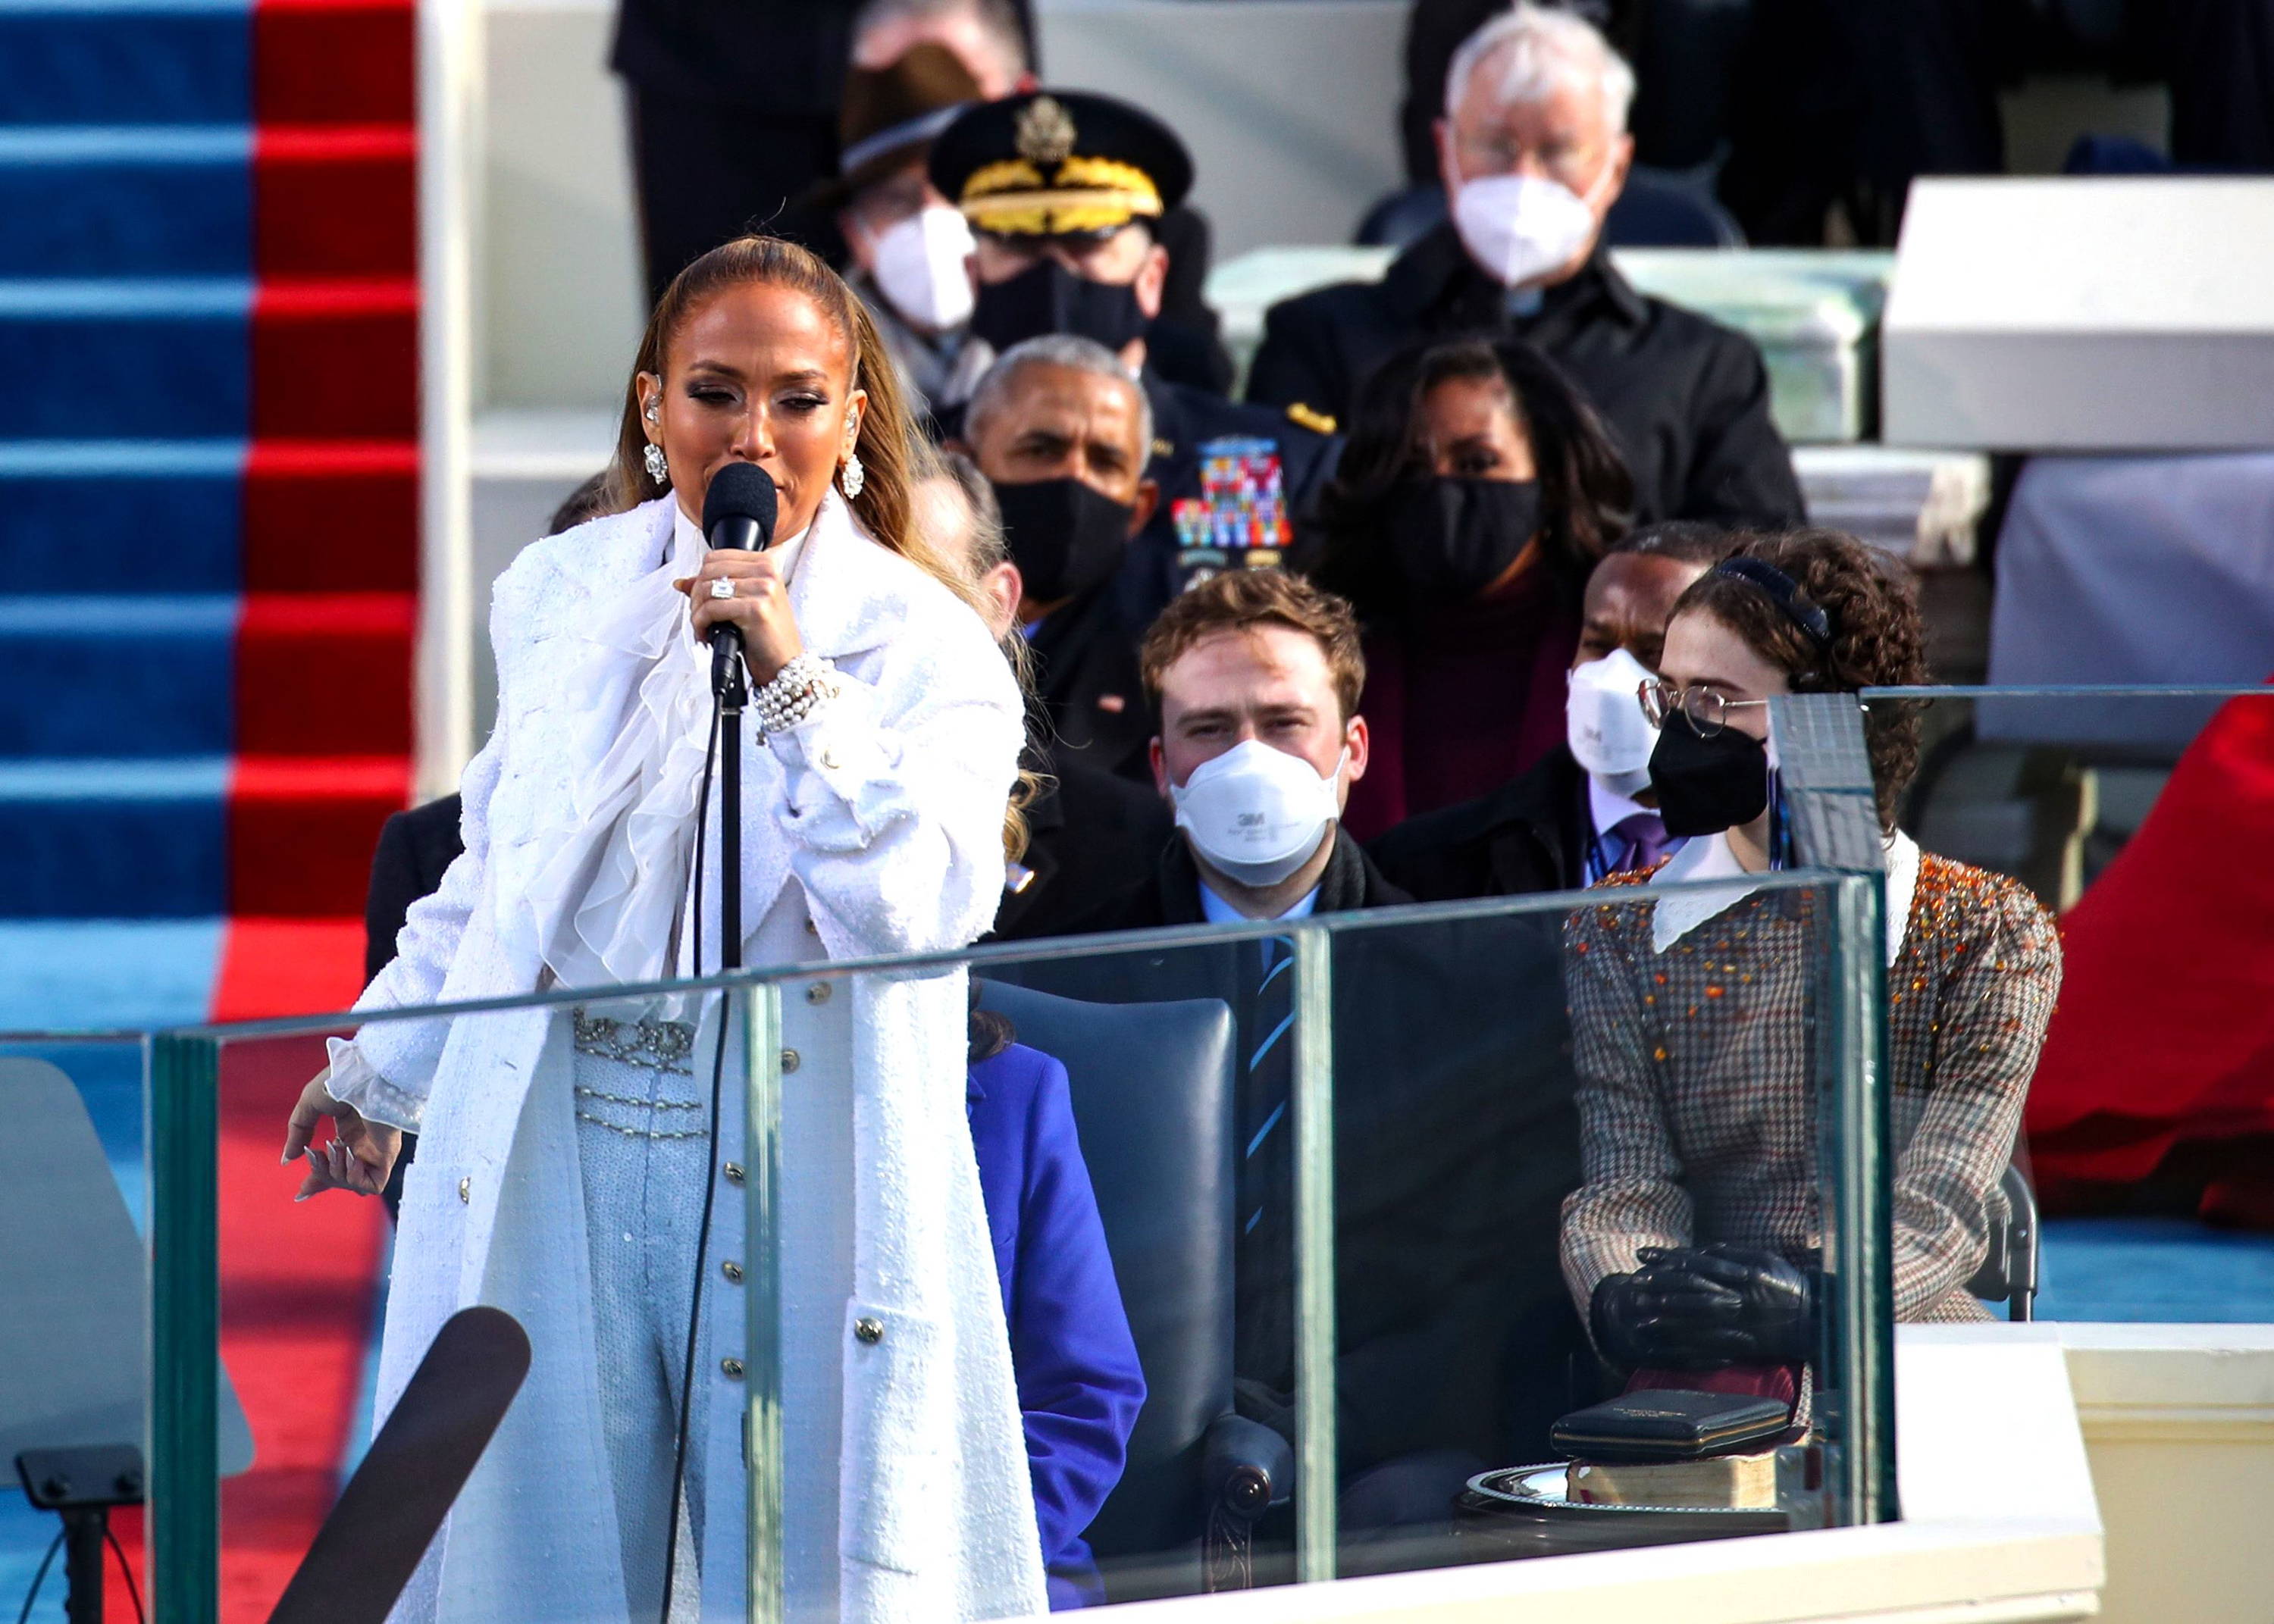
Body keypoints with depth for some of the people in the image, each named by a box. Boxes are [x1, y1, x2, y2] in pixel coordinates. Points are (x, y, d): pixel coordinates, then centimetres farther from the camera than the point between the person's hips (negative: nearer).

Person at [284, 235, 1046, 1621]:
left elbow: (923, 909, -18)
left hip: (792, 1169, -3)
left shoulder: (922, 644, -3)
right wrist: (382, 1069, 31)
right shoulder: (567, 594, 9)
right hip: (560, 1147, 3)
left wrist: (793, 680, -21)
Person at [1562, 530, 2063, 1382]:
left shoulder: (1989, 936, 2)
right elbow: (1622, 1185, -2)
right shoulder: (1617, 933, 9)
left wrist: (1805, 1308, -31)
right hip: (1696, 1393, 2)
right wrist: (1623, 1302, -28)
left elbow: (1938, 1213, -9)